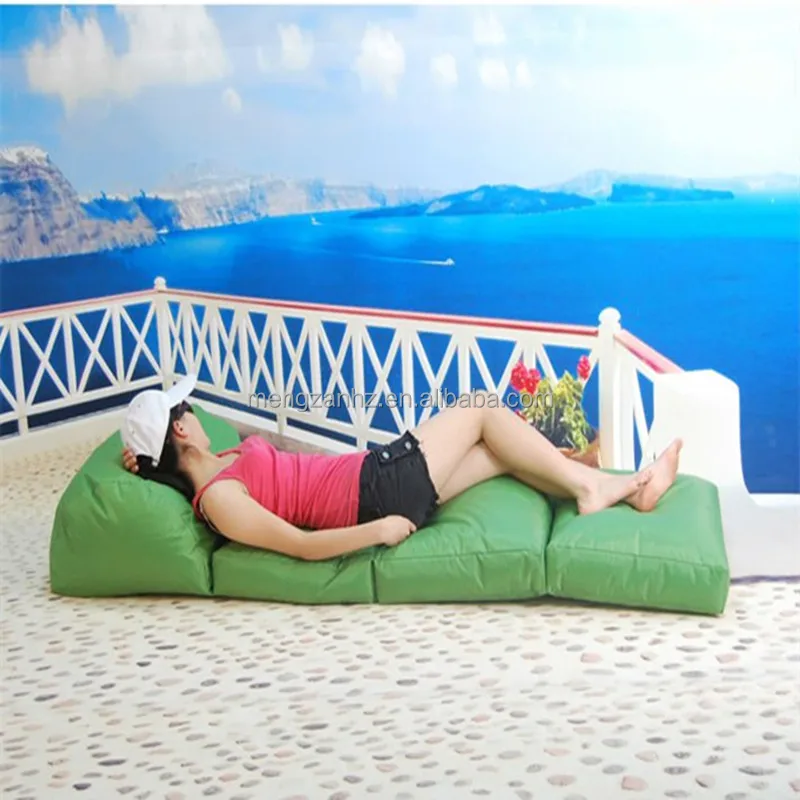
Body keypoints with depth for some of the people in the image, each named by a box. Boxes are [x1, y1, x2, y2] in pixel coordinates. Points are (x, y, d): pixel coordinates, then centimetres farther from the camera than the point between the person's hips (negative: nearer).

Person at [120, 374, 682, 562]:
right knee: (482, 407, -2)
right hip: (381, 488, -10)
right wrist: (380, 530, -23)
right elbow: (302, 545, -25)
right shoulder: (219, 500, -20)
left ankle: (620, 488, 18)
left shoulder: (219, 467, 7)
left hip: (377, 476, 10)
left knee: (502, 450, 11)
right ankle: (588, 486, 9)